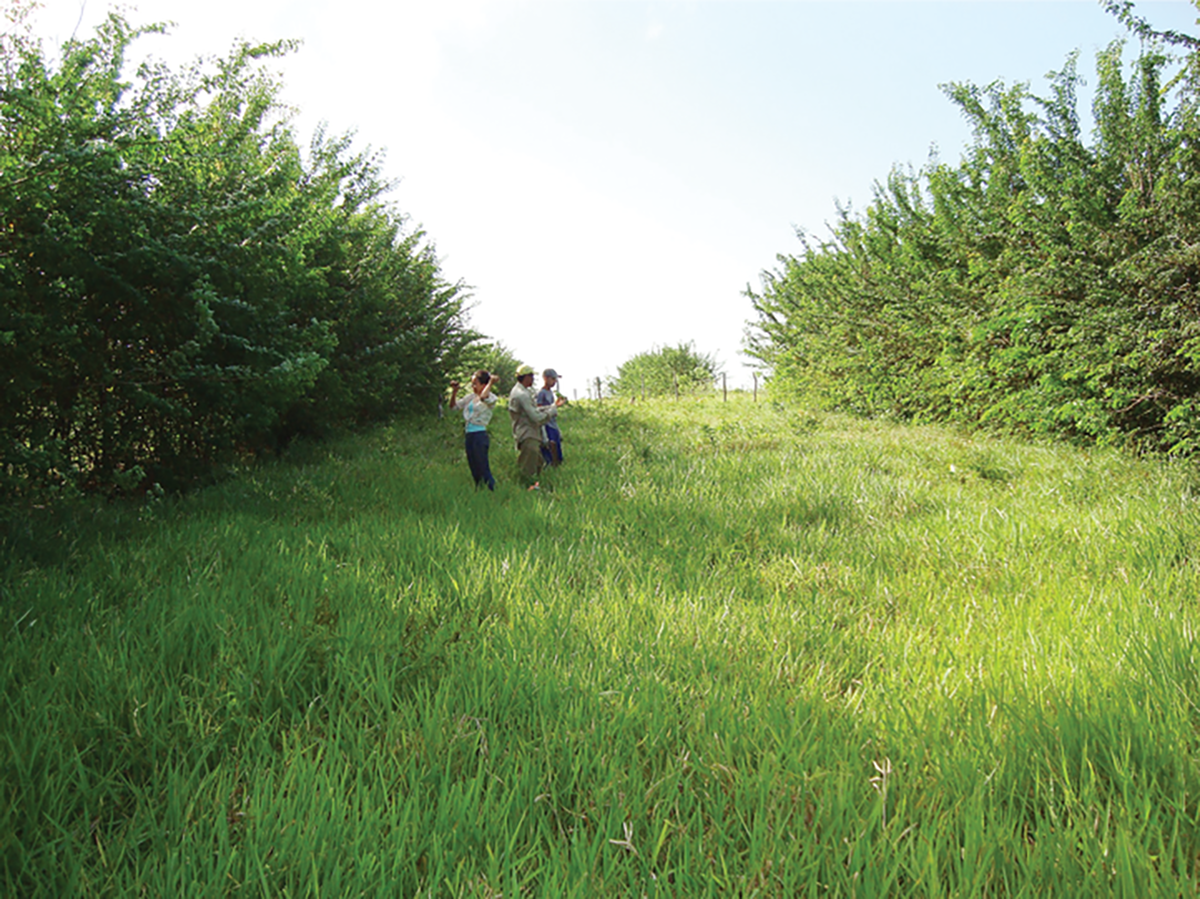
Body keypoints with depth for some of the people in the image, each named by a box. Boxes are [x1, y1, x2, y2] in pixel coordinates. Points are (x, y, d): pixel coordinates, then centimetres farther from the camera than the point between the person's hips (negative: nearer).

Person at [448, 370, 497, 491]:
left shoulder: (490, 397, -7)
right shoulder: (470, 397, 14)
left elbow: (483, 397, -32)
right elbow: (454, 405, 20)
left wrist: (491, 383, -19)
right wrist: (454, 391, 6)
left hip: (480, 436, -8)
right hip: (469, 435, 8)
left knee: (484, 470, -9)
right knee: (475, 471, 12)